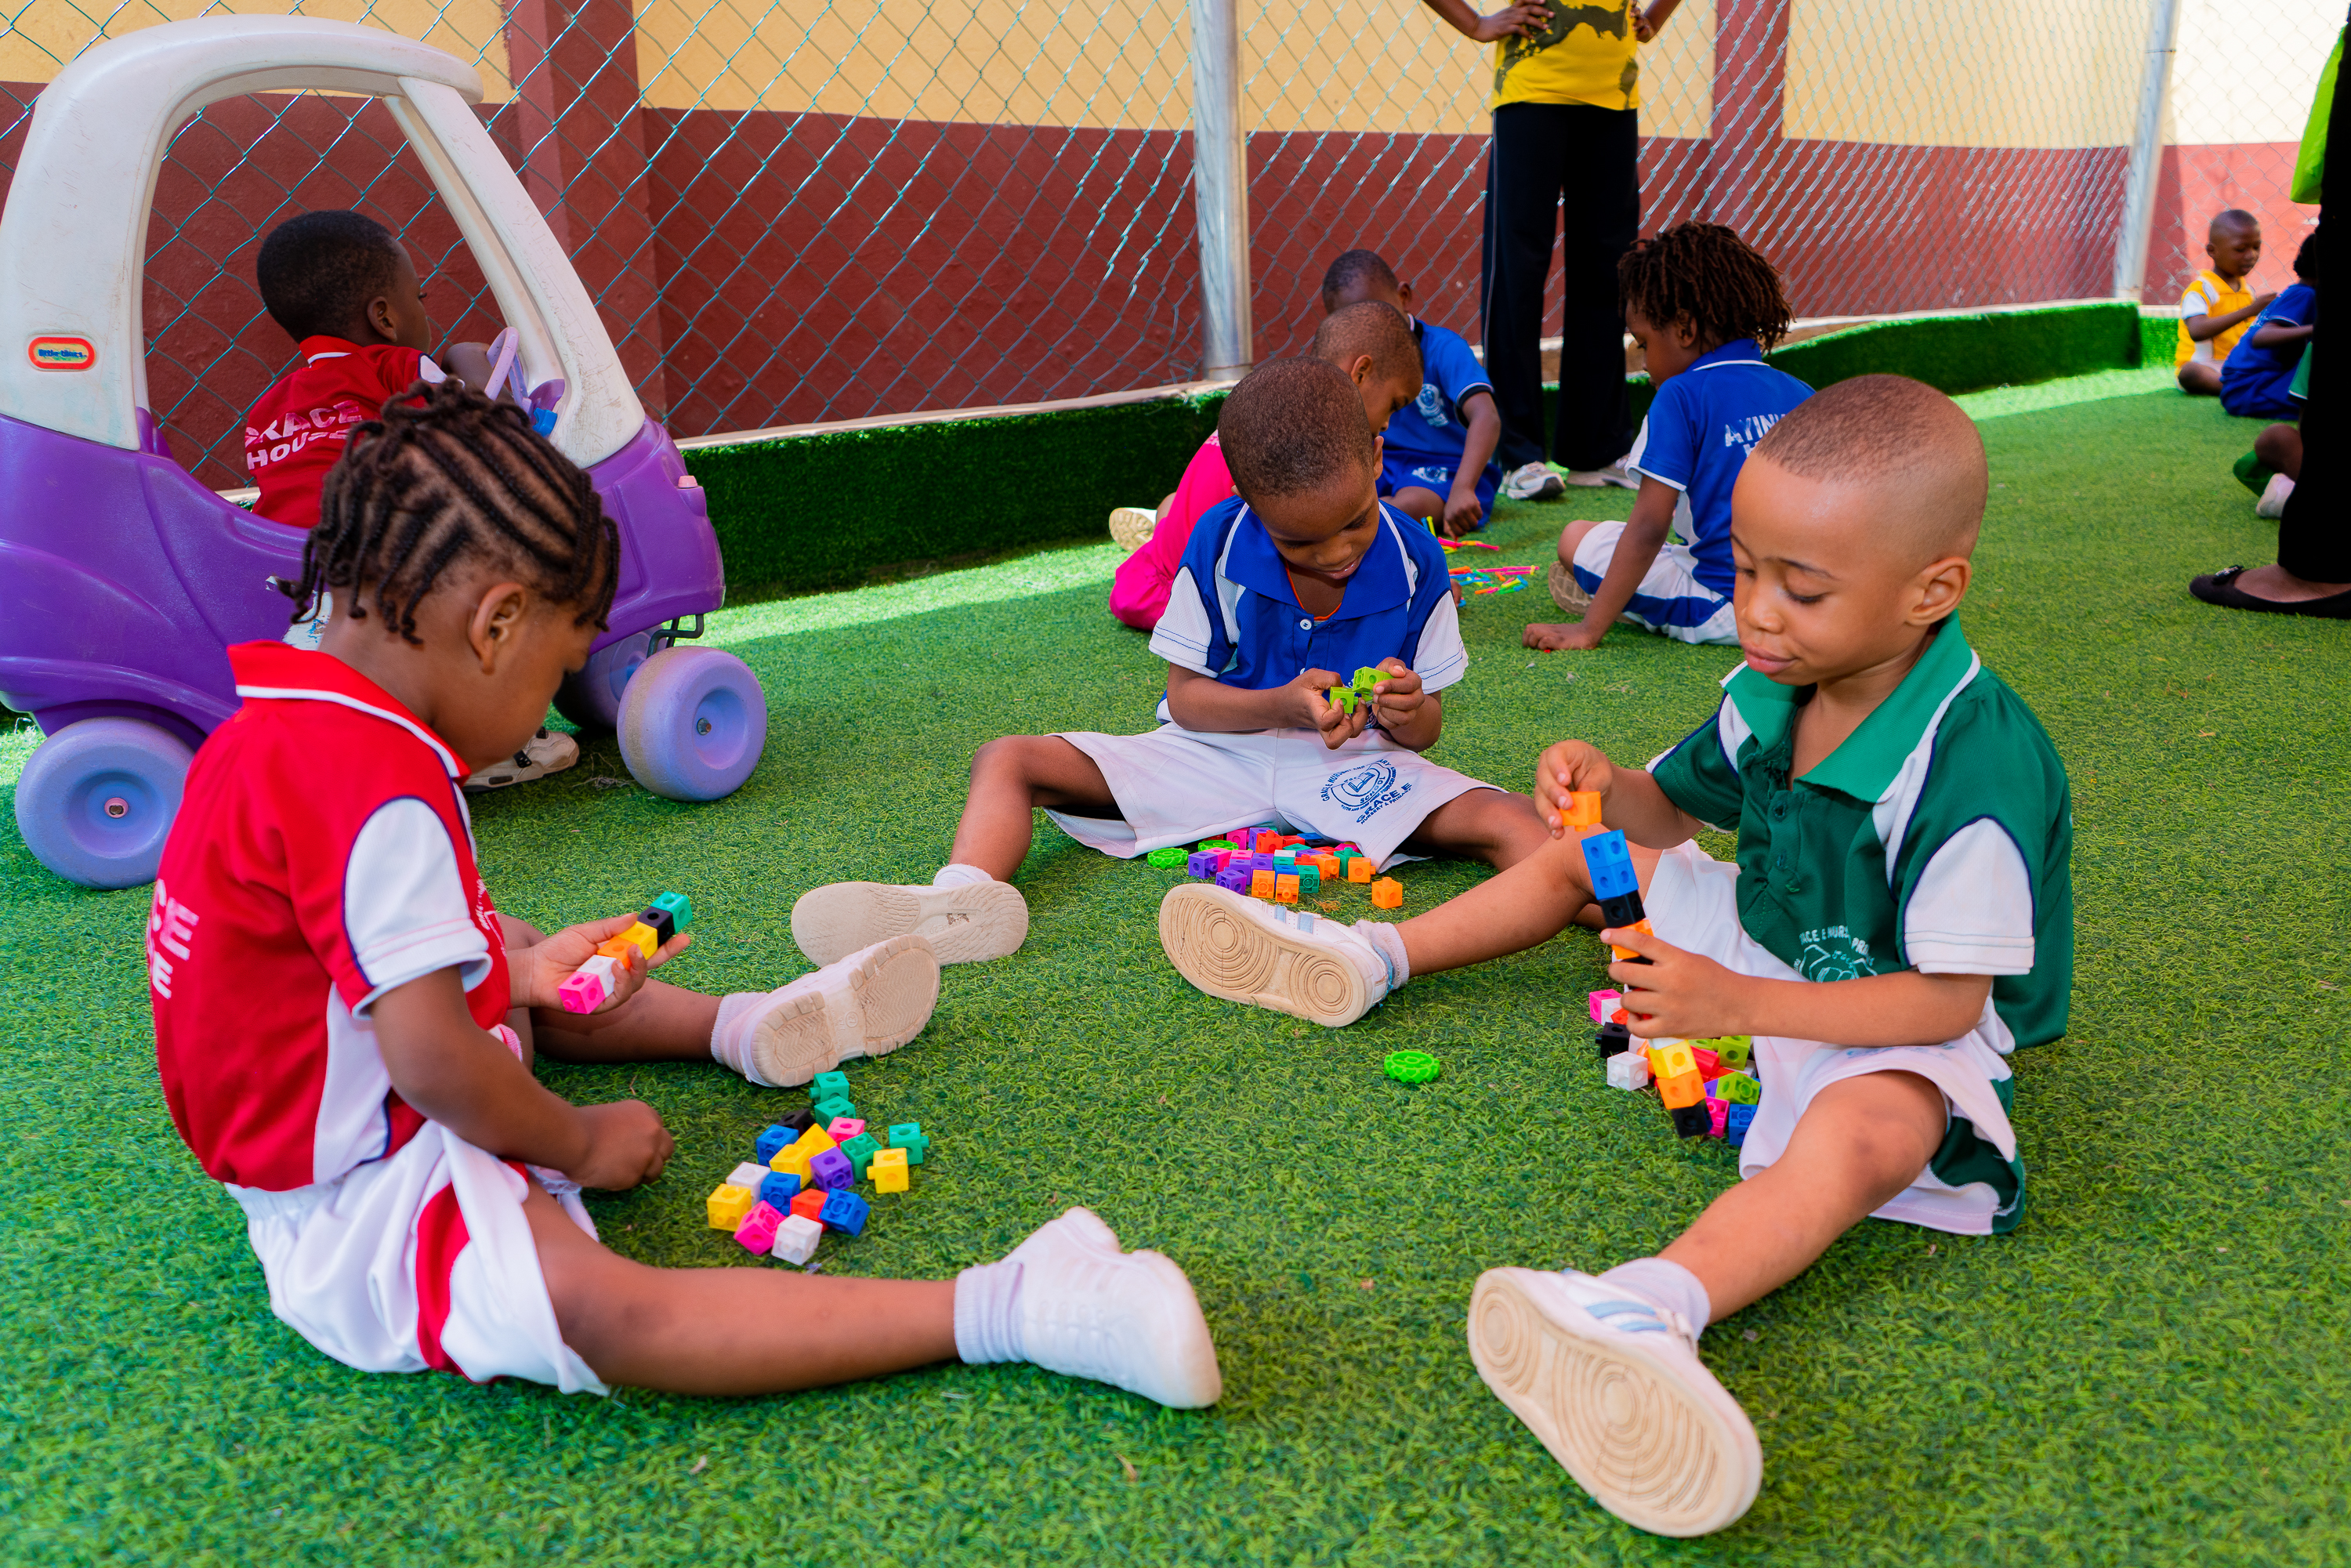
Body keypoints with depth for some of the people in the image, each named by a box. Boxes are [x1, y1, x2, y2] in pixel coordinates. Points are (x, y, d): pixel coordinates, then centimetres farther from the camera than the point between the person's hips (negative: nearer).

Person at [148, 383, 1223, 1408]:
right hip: (360, 1216, -11)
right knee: (595, 1308, -34)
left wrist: (518, 964, 12)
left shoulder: (278, 729, 5)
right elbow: (432, 1064, -29)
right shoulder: (378, 789, -28)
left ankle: (744, 1026, 42)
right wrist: (580, 1140, -13)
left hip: (312, 1147, 11)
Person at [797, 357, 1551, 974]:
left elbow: (1424, 729, -2)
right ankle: (963, 899, -42)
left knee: (1503, 820, -29)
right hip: (1221, 750, 1)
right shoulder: (1219, 547, -12)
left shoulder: (1414, 562, -10)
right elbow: (1186, 695, -6)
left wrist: (1408, 713, -28)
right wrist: (1281, 706, -24)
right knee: (1010, 761, -16)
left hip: (1351, 768, 0)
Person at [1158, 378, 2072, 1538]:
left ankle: (1649, 1310, -66)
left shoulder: (1974, 768, -30)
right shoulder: (1771, 692, -8)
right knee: (1587, 853, 11)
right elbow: (1674, 809, 7)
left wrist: (1740, 1005, -36)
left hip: (1891, 1027, -8)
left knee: (1863, 1132, -42)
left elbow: (1949, 1001, -29)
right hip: (1760, 943, 8)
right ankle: (1372, 959, 14)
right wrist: (1611, 785, -18)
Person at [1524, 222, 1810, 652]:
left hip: (1721, 610, -6)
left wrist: (1590, 628, -14)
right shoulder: (1801, 395, 8)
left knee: (1576, 540, 6)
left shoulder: (1682, 397, -10)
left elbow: (1649, 526, -16)